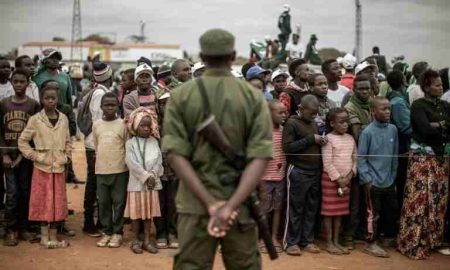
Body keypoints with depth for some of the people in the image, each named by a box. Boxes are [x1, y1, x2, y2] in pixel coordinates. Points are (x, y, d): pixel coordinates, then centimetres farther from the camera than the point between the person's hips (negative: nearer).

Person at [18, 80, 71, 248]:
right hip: (42, 167, -3)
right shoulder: (35, 120, -5)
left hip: (59, 167, 3)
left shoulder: (64, 119, 5)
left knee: (57, 202, 6)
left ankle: (53, 237, 15)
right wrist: (33, 156, -9)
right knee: (43, 201, 1)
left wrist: (66, 156, 3)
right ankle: (45, 236, 10)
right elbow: (22, 141, -2)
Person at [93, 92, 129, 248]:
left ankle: (117, 232, 13)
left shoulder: (123, 124, -2)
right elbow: (96, 147, 13)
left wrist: (126, 165, -2)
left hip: (120, 170, -3)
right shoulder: (96, 125, 6)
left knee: (119, 202, 3)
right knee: (103, 203, 7)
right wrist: (100, 163, 9)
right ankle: (107, 231, 19)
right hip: (101, 170, 3)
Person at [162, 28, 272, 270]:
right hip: (240, 202, 0)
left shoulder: (180, 96, -2)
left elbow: (176, 153, -10)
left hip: (195, 203, 0)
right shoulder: (254, 97, -2)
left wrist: (209, 202, -14)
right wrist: (231, 205, -17)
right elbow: (259, 156, -12)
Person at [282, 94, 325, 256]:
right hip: (298, 171, -7)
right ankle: (291, 242, 8)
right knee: (296, 208, 0)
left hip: (315, 171, 7)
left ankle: (306, 240, 18)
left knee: (312, 208, 9)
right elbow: (287, 147, -15)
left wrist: (320, 143, 3)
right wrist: (310, 139, -16)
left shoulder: (314, 124, 14)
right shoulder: (292, 123, -6)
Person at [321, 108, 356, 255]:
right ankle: (329, 243, 7)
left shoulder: (350, 139, 9)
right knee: (329, 211, 0)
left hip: (346, 179, 6)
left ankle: (336, 242, 19)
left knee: (340, 211, 10)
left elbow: (355, 158, 10)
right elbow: (327, 163, -14)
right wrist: (338, 179, -15)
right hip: (330, 179, -6)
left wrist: (350, 175, -5)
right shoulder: (329, 139, -10)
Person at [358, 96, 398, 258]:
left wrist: (393, 175, 9)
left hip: (389, 181, 5)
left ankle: (390, 238, 33)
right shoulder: (368, 132, -13)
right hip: (373, 181, -5)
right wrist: (366, 179, -13)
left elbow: (395, 155, 9)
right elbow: (361, 158, -10)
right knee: (373, 213, 4)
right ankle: (371, 243, 17)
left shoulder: (393, 129, 1)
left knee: (392, 211, 15)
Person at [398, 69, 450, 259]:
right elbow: (425, 129, -19)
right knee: (420, 200, -6)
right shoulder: (418, 105, -6)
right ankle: (413, 243, 2)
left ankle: (434, 239, 20)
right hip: (422, 157, -6)